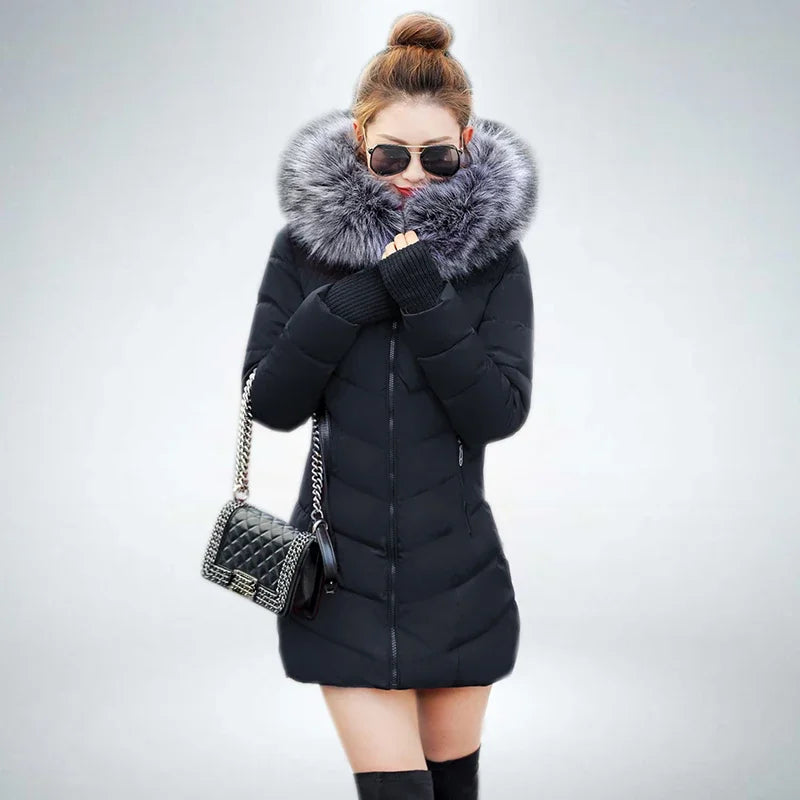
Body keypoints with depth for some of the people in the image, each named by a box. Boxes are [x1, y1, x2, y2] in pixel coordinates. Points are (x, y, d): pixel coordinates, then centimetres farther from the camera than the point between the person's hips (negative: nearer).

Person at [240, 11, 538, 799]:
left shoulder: (494, 253, -3)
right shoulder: (306, 244, -3)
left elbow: (501, 412, -10)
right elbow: (270, 402, -5)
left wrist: (427, 302, -21)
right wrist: (348, 303, -18)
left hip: (456, 573, 1)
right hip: (344, 571, -1)